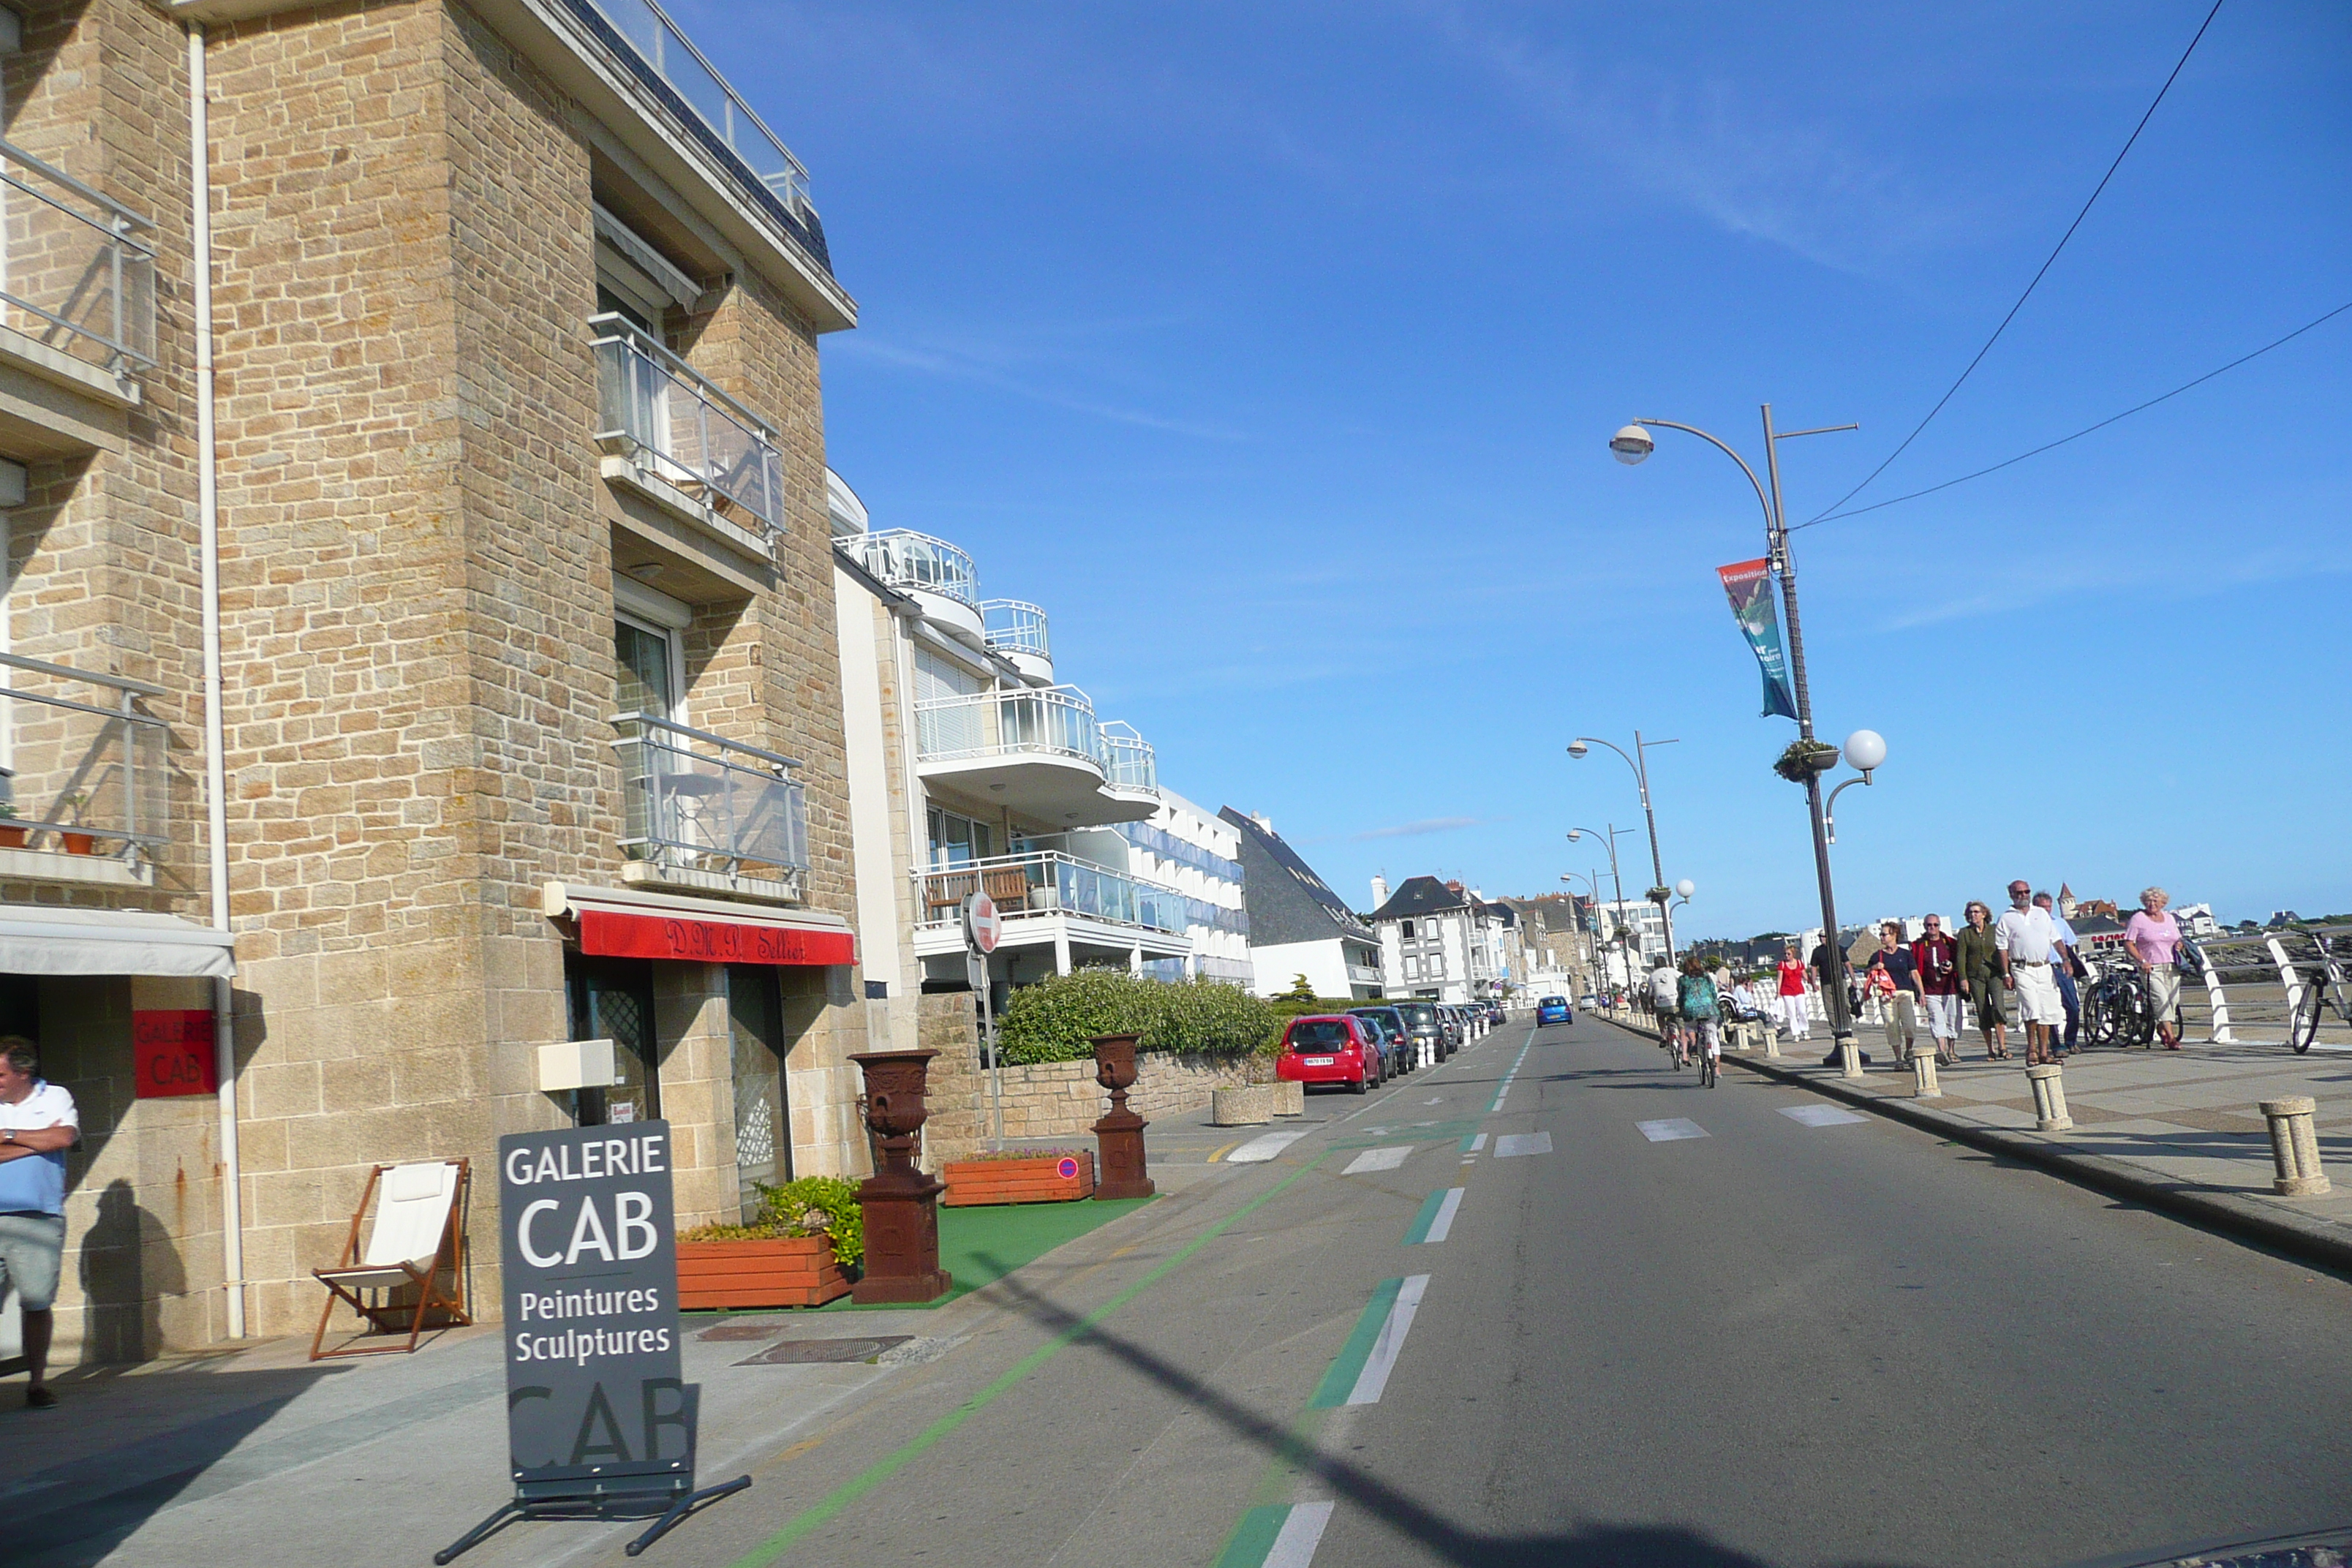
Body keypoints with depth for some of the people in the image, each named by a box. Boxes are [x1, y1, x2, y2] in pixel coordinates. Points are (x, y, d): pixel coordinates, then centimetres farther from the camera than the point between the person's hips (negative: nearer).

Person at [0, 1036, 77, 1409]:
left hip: (40, 1218, -1)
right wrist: (39, 1141, -4)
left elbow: (65, 1137, -8)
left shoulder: (55, 1097, 9)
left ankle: (37, 1382, 6)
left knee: (37, 1302, -2)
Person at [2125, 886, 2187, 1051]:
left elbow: (2178, 939, 25)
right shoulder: (2138, 919, -1)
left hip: (2172, 967, 6)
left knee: (2173, 1000, 5)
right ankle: (2170, 1037, -20)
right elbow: (2128, 944, -5)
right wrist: (2142, 961, -16)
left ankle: (2162, 1029, 25)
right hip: (2151, 969, -5)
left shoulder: (2169, 918, 15)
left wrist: (2179, 945, 0)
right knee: (2161, 1000, -17)